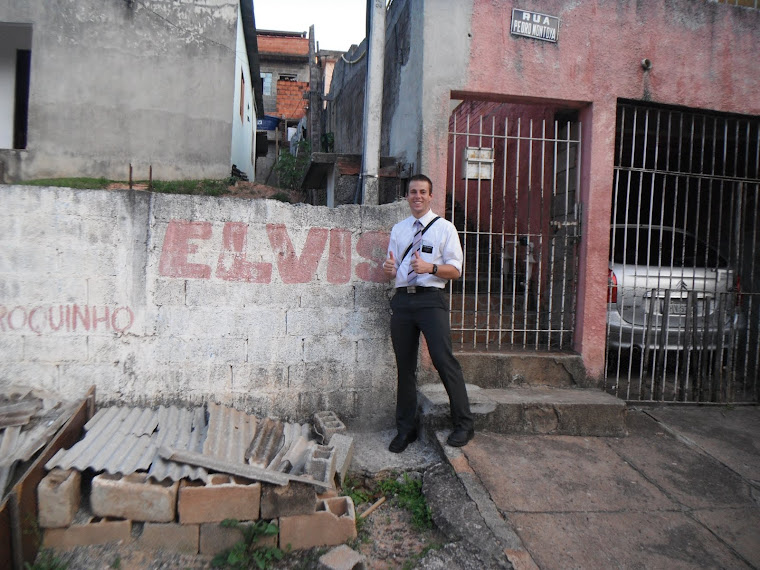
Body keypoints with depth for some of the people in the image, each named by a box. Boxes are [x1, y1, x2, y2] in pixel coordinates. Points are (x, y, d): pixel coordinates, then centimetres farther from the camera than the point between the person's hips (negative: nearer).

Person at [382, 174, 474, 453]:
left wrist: (430, 268, -18)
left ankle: (463, 424, 4)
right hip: (402, 299, 4)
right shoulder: (398, 229, 18)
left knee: (444, 359, -13)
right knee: (405, 365, 9)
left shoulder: (445, 228, 5)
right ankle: (405, 429, 21)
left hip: (431, 299, -4)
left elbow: (455, 270, -1)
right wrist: (389, 269, -4)